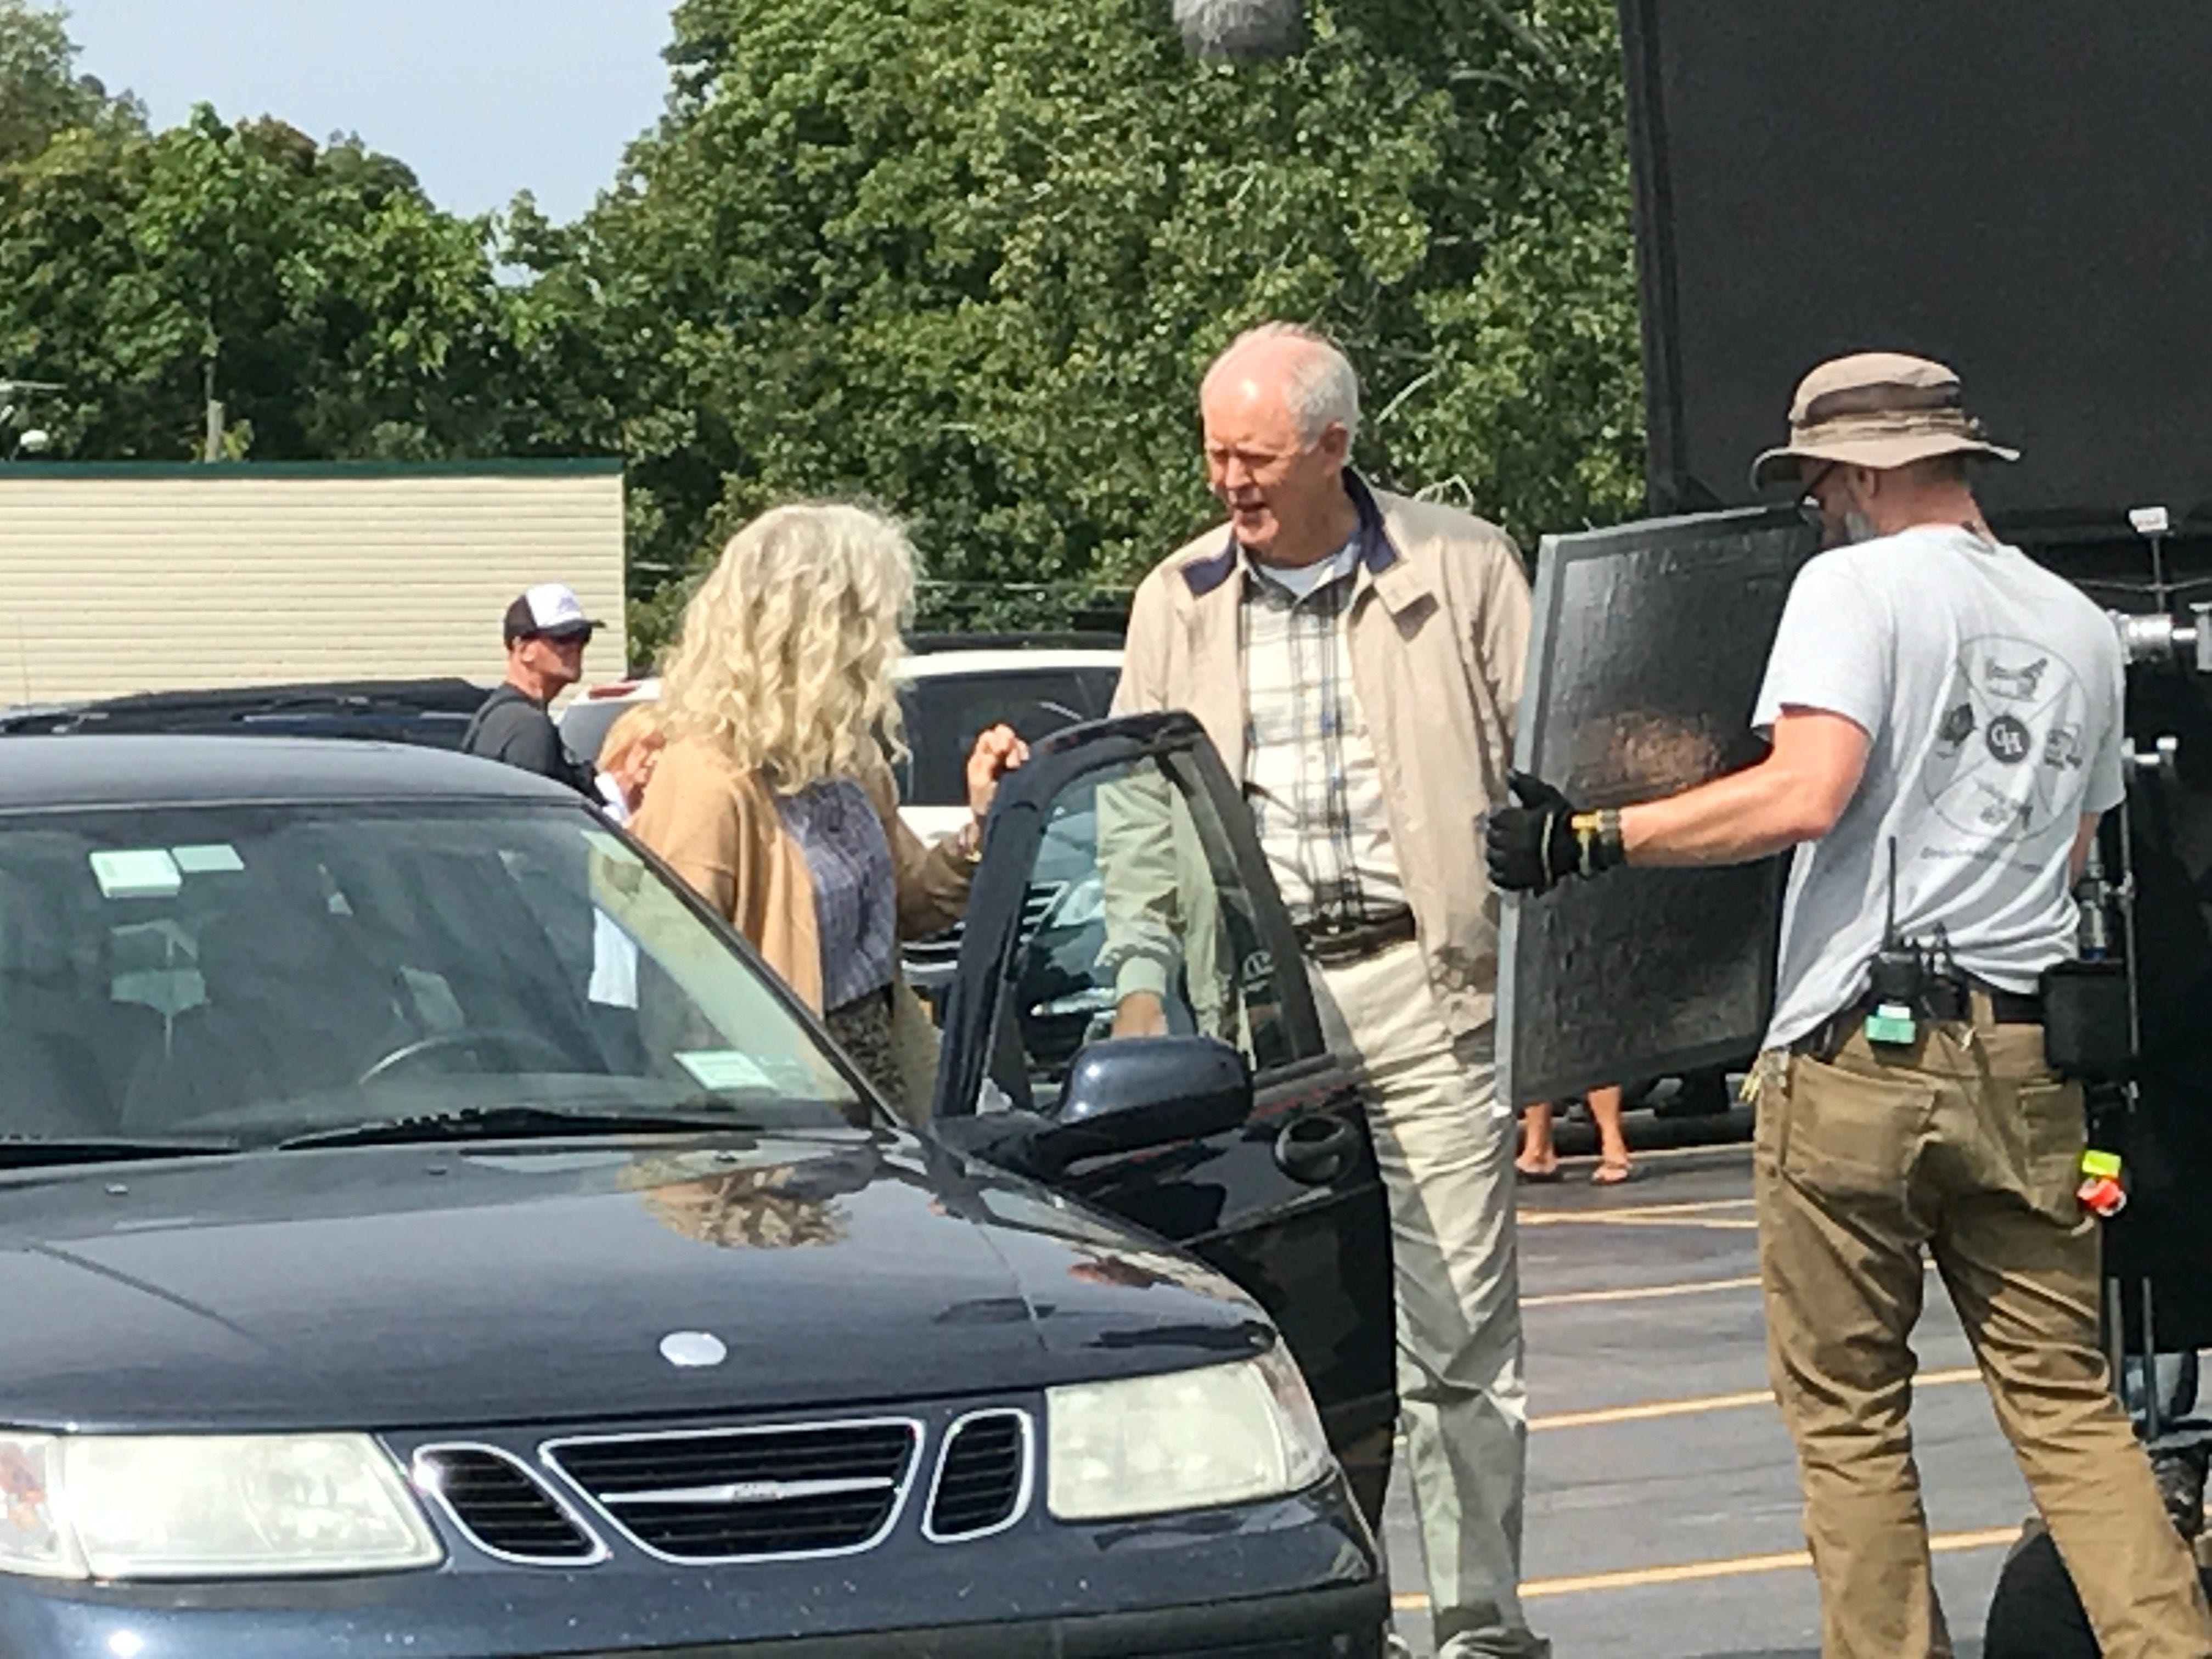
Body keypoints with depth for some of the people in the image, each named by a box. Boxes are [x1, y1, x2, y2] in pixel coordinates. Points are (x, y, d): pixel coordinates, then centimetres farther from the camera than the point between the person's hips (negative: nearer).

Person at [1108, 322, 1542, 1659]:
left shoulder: (1461, 568, 3)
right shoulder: (1180, 600, 13)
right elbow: (1137, 807, 17)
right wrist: (1140, 982, 5)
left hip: (1425, 983, -3)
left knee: (1458, 1332, -3)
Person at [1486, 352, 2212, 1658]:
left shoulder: (1857, 585, -4)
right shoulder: (2079, 626, 16)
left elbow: (1803, 796, -17)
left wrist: (1593, 840, -12)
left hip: (1860, 1054, -5)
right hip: (2024, 1061, 6)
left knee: (1849, 1414, 3)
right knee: (2066, 1403, 6)